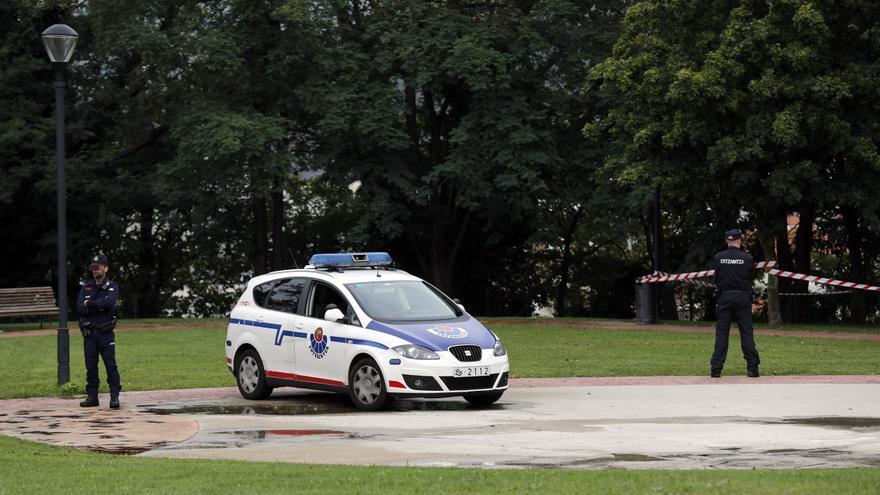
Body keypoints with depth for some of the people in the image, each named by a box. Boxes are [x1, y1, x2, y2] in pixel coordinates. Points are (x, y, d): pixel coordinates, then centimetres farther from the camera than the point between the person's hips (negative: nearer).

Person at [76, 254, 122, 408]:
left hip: (105, 332, -4)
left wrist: (90, 304, -13)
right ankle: (92, 396, 11)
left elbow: (110, 301, -20)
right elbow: (80, 308, -3)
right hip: (88, 332, 4)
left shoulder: (112, 287, 2)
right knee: (90, 365, 6)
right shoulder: (86, 287, 13)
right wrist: (99, 307, -12)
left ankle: (114, 396, -7)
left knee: (110, 364, -8)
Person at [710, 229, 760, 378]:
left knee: (721, 333, 3)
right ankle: (752, 367, 2)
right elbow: (751, 277, 5)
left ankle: (716, 369, -1)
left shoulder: (718, 257, -3)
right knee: (746, 332, 4)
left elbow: (716, 279, 3)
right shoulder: (748, 258, -5)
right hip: (743, 297, -1)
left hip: (724, 297, 1)